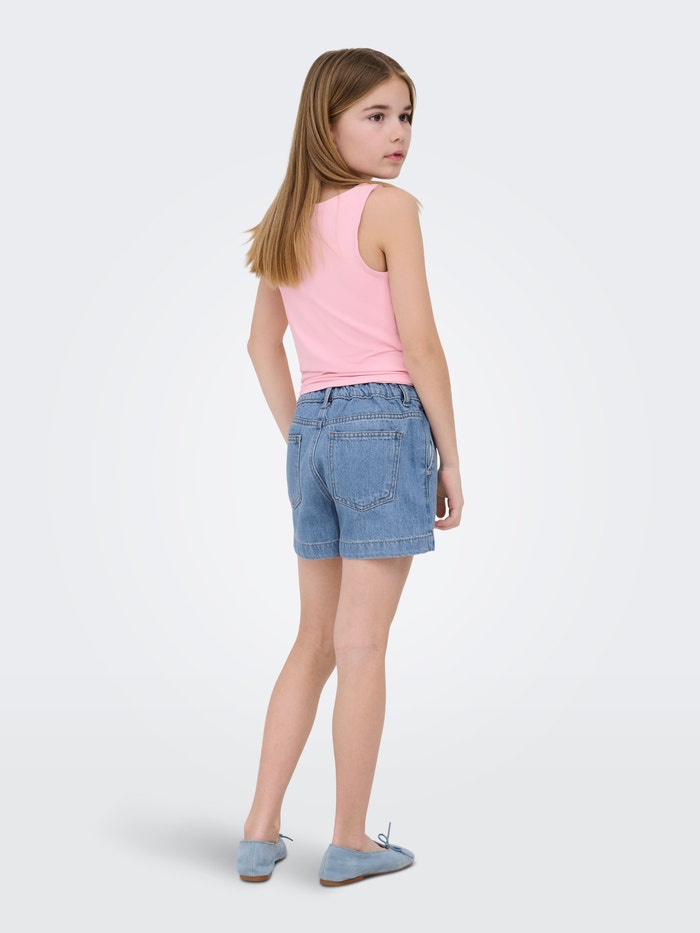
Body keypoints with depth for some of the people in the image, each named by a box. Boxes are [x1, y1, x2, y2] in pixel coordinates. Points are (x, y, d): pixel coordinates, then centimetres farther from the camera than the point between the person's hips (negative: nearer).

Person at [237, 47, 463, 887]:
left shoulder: (290, 219, 13)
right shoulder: (389, 207, -9)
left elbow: (262, 345, 18)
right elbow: (420, 346, -12)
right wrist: (450, 457, -4)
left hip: (313, 430, 7)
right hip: (386, 422, -7)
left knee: (316, 640, 15)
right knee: (361, 646, 1)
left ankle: (260, 833, 19)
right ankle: (350, 842, 12)